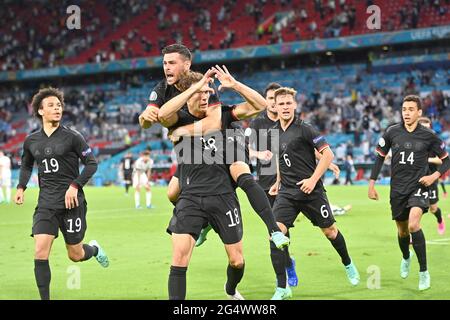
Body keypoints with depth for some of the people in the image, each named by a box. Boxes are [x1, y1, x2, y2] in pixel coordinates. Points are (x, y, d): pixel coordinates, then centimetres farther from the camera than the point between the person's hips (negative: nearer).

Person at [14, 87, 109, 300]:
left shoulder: (72, 137, -6)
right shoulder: (31, 141, 6)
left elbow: (91, 164, -3)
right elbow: (26, 165, 25)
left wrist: (75, 185, -15)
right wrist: (21, 187, 10)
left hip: (71, 202, -3)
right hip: (46, 203, 3)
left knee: (76, 255, 6)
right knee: (40, 252, -13)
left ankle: (94, 249, 42)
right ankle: (45, 298, -6)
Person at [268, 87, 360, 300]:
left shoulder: (304, 129, -11)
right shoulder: (273, 132, 7)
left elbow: (327, 154, -12)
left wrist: (313, 179, -19)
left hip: (311, 191, -4)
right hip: (286, 193, 4)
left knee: (329, 231, 12)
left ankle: (348, 265, 43)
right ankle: (282, 288, -9)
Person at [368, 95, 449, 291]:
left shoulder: (428, 135, -5)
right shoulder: (392, 132, -2)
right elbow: (380, 157, 9)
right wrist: (372, 183, 6)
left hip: (418, 187, -3)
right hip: (397, 189, 3)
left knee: (413, 225, -26)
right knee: (402, 232, 13)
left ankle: (424, 272, -13)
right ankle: (406, 258, 49)